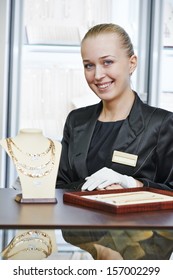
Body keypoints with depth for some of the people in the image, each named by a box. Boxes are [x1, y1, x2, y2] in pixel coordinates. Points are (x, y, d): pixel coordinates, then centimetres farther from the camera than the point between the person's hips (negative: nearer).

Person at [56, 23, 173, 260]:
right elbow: (60, 186, 15)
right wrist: (90, 187, -6)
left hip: (138, 233, -3)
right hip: (80, 230, 4)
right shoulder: (77, 120, 17)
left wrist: (131, 183, -17)